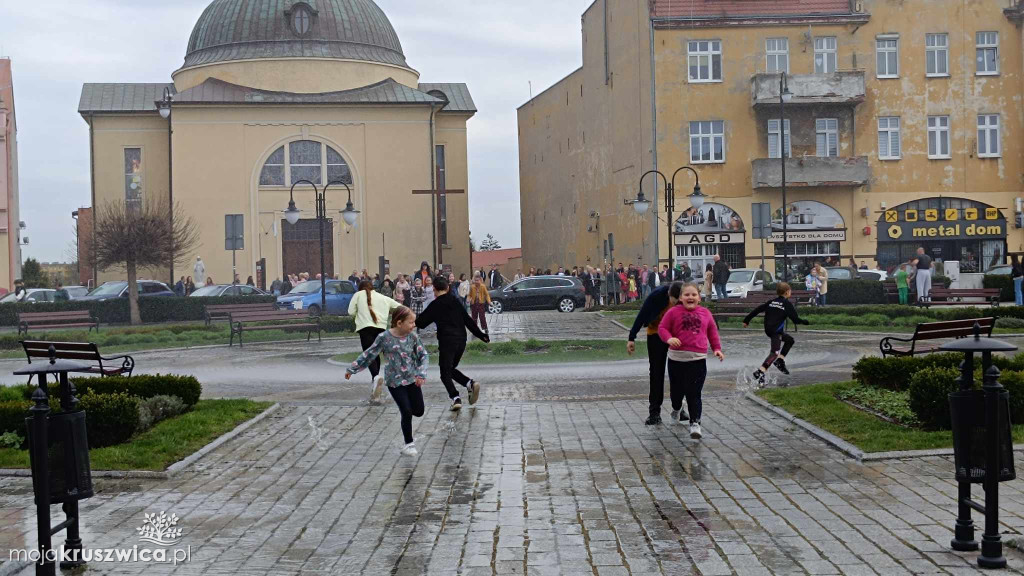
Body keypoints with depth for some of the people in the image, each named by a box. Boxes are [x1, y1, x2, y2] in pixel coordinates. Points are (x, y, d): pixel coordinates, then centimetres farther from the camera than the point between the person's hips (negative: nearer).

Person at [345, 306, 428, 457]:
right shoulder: (384, 338, -13)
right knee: (407, 413, -6)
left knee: (419, 412, 7)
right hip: (395, 382, -3)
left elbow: (423, 355, 0)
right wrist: (352, 369, 0)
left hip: (412, 379, 4)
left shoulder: (413, 336, -4)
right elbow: (369, 355, -4)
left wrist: (421, 373, -16)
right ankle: (409, 443, 12)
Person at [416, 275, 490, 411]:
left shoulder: (435, 305, -2)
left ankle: (455, 397, -19)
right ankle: (470, 383, -3)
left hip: (446, 342, -5)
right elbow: (468, 320, 9)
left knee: (445, 372, 1)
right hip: (461, 340, 5)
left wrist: (415, 319, 25)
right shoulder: (455, 301, 10)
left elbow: (421, 323, 4)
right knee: (451, 368, 20)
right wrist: (480, 334, 13)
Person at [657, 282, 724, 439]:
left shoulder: (705, 313, 7)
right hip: (676, 358, 0)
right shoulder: (673, 312, 0)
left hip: (698, 359, 0)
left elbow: (712, 331, 18)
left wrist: (717, 348, 11)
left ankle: (695, 423, -4)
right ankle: (676, 409, 46)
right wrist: (669, 338, -17)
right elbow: (662, 328, 2)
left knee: (694, 393, -7)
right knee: (677, 389, 15)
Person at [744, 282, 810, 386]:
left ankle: (780, 360, 15)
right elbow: (795, 319, -6)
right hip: (776, 331, -8)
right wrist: (805, 322, 13)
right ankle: (760, 372, -32)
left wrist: (746, 320, 17)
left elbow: (757, 310, 11)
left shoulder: (771, 302, 14)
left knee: (790, 340, 25)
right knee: (775, 352, -16)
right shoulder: (788, 304, -4)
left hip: (768, 330, 8)